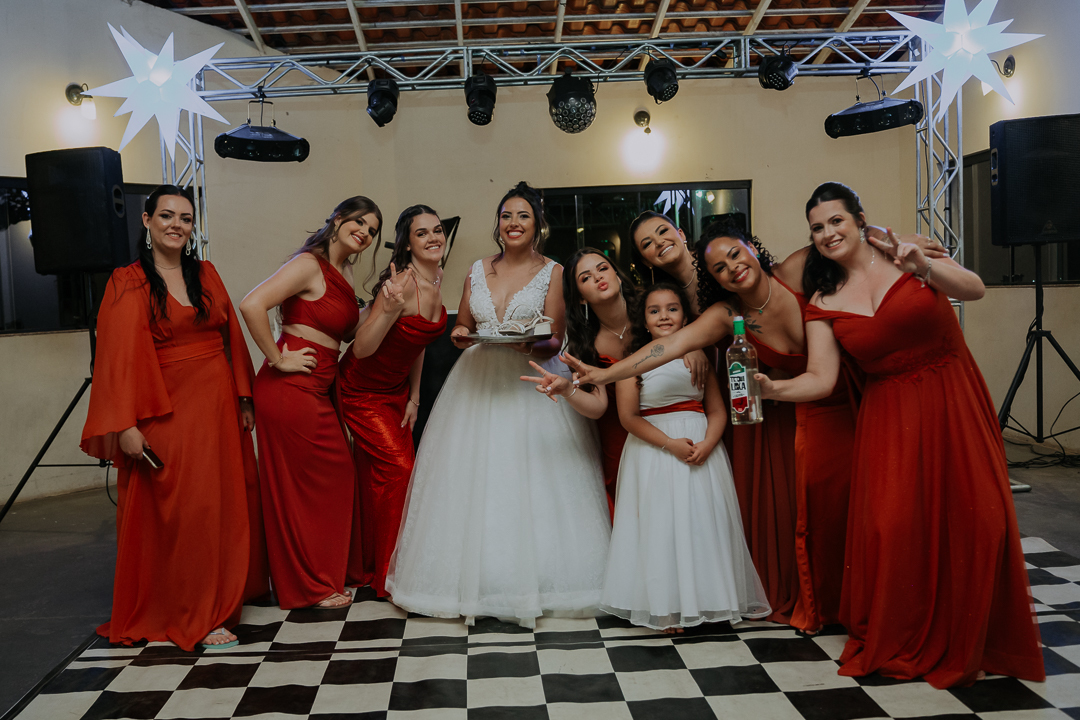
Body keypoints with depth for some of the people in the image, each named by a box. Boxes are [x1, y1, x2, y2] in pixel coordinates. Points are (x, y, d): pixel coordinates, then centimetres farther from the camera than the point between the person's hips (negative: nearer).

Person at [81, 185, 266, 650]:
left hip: (217, 405, 5)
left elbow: (231, 336, 11)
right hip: (166, 411, -5)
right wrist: (125, 424, -17)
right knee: (180, 510, -3)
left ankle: (226, 593, 27)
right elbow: (119, 355, -10)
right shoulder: (128, 283, -4)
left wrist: (243, 398, 7)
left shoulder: (205, 273, 10)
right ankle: (197, 617, 6)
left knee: (225, 502, 10)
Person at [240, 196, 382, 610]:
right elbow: (252, 305, -25)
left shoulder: (344, 271, 15)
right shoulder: (310, 264, -14)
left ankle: (319, 578, 32)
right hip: (291, 390, -9)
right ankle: (309, 587, 18)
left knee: (334, 478, 16)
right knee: (306, 485, 2)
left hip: (317, 390, 9)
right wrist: (279, 359, -19)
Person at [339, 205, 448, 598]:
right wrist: (389, 309, -43)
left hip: (396, 388, 7)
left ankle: (366, 566, 25)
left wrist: (413, 396, 9)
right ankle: (388, 575, 8)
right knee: (398, 470, -8)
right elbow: (361, 349, -28)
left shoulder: (436, 278, -2)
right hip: (363, 389, -7)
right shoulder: (401, 283, -27)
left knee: (379, 475, 10)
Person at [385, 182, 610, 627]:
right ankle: (473, 578, 13)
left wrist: (532, 344, -26)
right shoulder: (478, 270, 12)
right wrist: (460, 336, -5)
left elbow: (555, 342, -4)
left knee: (529, 483, -6)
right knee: (472, 482, 2)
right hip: (477, 385, 4)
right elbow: (461, 330, 18)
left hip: (530, 385, -3)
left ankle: (532, 580, 6)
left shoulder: (551, 272, 2)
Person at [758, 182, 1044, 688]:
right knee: (891, 524, -10)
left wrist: (924, 267, -30)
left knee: (976, 521, -4)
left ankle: (967, 640, 20)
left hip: (955, 403, -1)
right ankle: (895, 643, 13)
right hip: (890, 416, 1)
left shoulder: (903, 256, -1)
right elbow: (821, 379, -4)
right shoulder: (823, 303, 3)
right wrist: (771, 389, -21)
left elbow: (974, 290, -13)